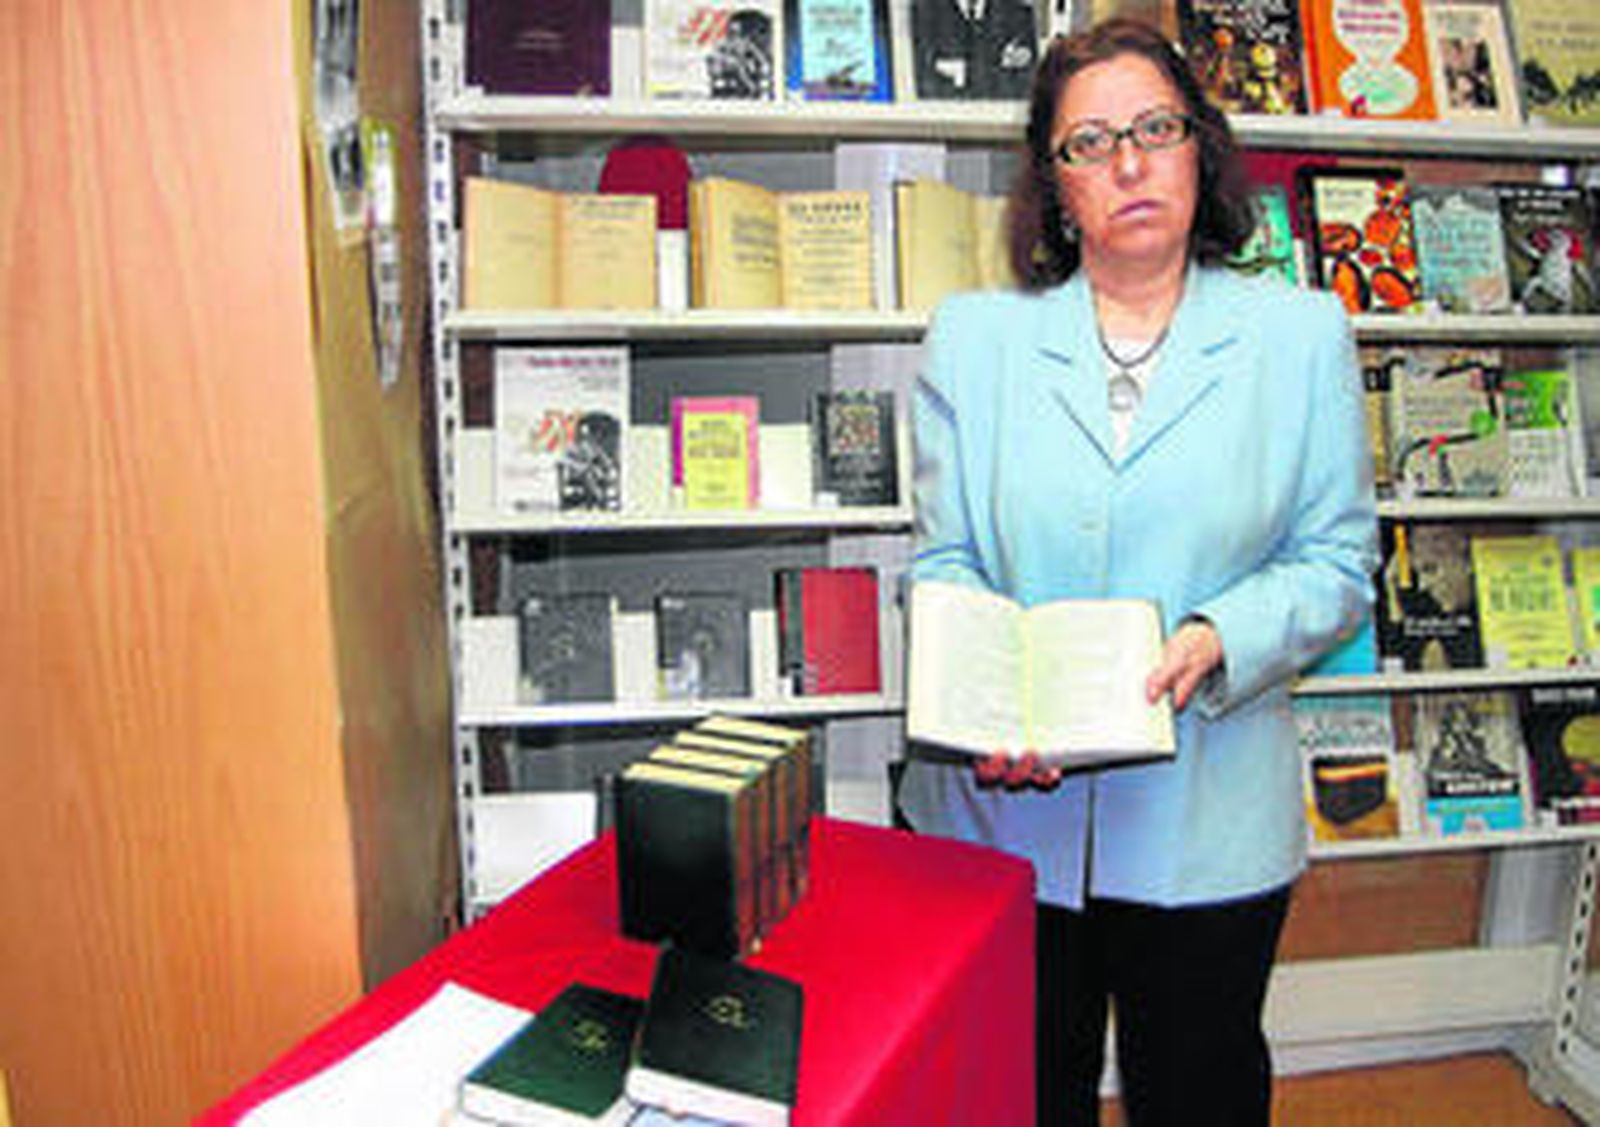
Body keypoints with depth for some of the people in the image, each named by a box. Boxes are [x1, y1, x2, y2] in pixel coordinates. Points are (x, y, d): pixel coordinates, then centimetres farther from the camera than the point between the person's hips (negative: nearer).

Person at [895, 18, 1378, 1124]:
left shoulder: (1300, 333, 1)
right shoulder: (973, 336, 3)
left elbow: (1339, 563, 1)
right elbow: (944, 562, 1)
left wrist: (1221, 639, -18)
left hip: (1212, 819, 0)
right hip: (1002, 801, 1)